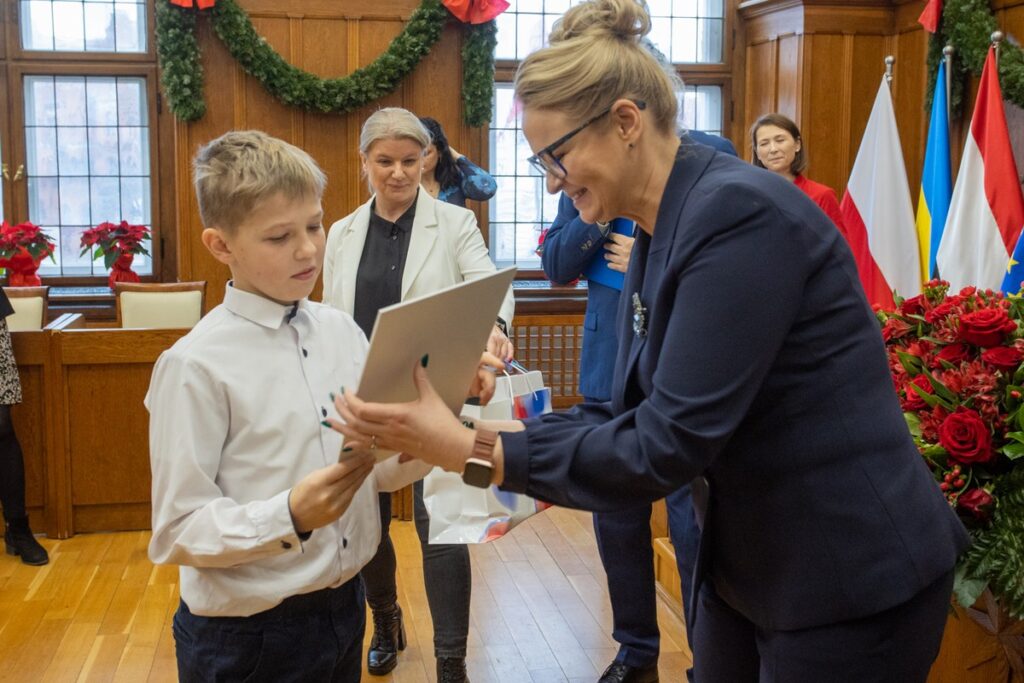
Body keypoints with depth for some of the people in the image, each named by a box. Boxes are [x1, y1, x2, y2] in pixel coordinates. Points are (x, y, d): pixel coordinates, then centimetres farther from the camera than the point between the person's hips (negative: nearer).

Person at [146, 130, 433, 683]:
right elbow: (178, 533, -15)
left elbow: (379, 469, 5)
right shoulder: (196, 366, -16)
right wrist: (291, 517, -28)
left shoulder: (342, 332, 1)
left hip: (343, 610, 5)